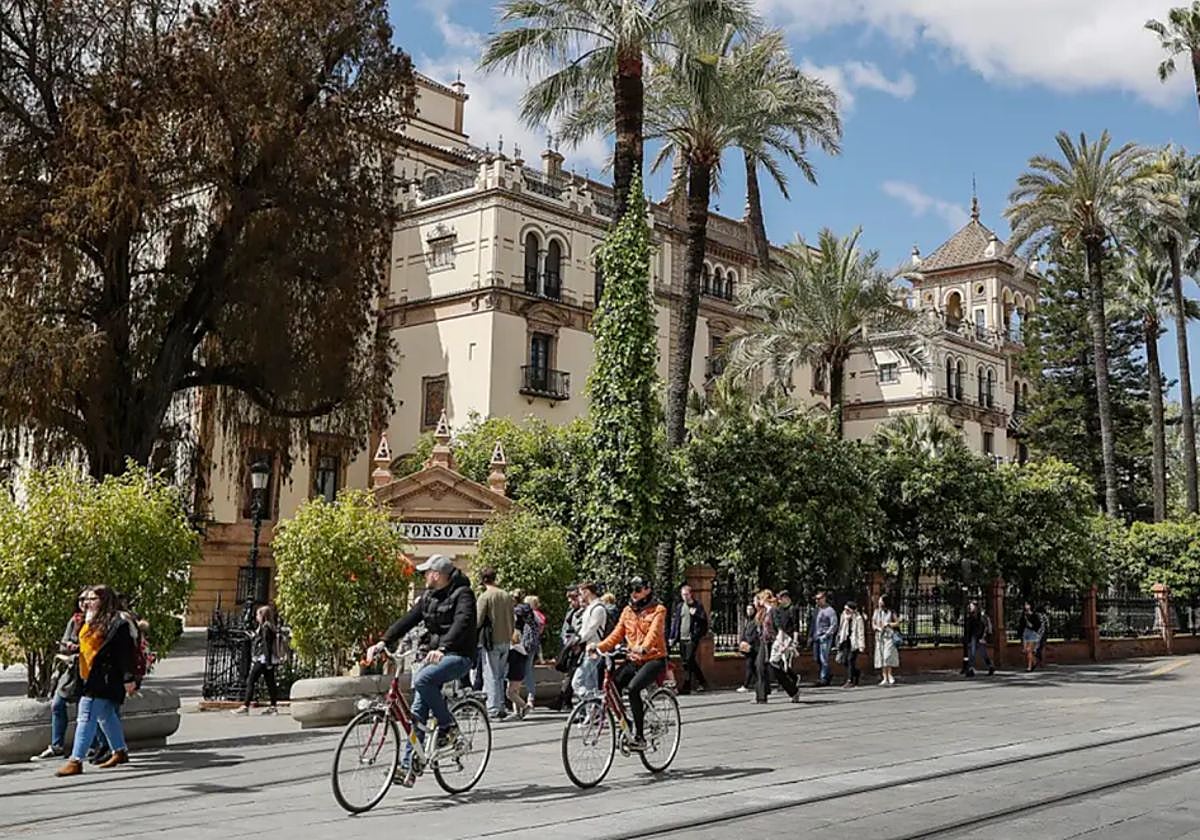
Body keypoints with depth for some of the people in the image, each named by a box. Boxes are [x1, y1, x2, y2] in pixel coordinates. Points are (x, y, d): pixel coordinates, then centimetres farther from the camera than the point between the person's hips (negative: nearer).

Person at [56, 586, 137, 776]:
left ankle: (76, 761, -10)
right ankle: (120, 751, 31)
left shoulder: (116, 623, -12)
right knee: (105, 716, 19)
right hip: (91, 677, 10)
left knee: (86, 718, -11)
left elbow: (125, 652, -15)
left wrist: (128, 678, -17)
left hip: (103, 679, -10)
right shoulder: (89, 623, 17)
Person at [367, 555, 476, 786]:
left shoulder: (463, 594, -10)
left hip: (457, 656, -7)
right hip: (433, 655, 7)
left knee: (422, 679, -32)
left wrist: (441, 648, -41)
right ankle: (408, 766, 3)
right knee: (418, 711, 0)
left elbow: (461, 624, -26)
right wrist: (383, 642, -7)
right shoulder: (428, 597, 12)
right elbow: (408, 620, 6)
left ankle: (449, 727, -15)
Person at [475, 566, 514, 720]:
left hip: (491, 641, -6)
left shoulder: (484, 597, -12)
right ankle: (500, 708, 17)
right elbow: (512, 620, 11)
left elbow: (478, 621, -13)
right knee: (500, 676, 15)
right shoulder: (507, 596, 7)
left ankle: (493, 709, -1)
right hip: (505, 641, 6)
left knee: (491, 676, 0)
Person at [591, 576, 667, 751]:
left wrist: (644, 648, -40)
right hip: (633, 659, 5)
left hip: (654, 659, -5)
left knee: (633, 688, -29)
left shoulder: (658, 610, -2)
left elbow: (654, 631, -20)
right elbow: (617, 634, 6)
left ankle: (640, 736, -21)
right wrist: (599, 646, -11)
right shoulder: (627, 611, 14)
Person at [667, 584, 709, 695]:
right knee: (689, 662, 10)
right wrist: (672, 637, 9)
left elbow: (704, 620, -3)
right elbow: (674, 622, 14)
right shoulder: (679, 606, 13)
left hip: (692, 638, -5)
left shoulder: (697, 606, 0)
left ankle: (686, 686, -9)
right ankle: (702, 682, 24)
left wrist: (695, 614, -19)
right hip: (682, 639, 5)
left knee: (688, 661, -12)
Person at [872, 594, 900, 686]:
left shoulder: (891, 612, 1)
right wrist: (878, 628, -8)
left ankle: (889, 676, -6)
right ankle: (885, 678, 3)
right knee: (881, 657, 1)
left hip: (889, 636, -4)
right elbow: (873, 624, 12)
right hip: (879, 636, 4)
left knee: (887, 655, -14)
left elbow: (897, 623, 3)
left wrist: (888, 624, -10)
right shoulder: (876, 612, 11)